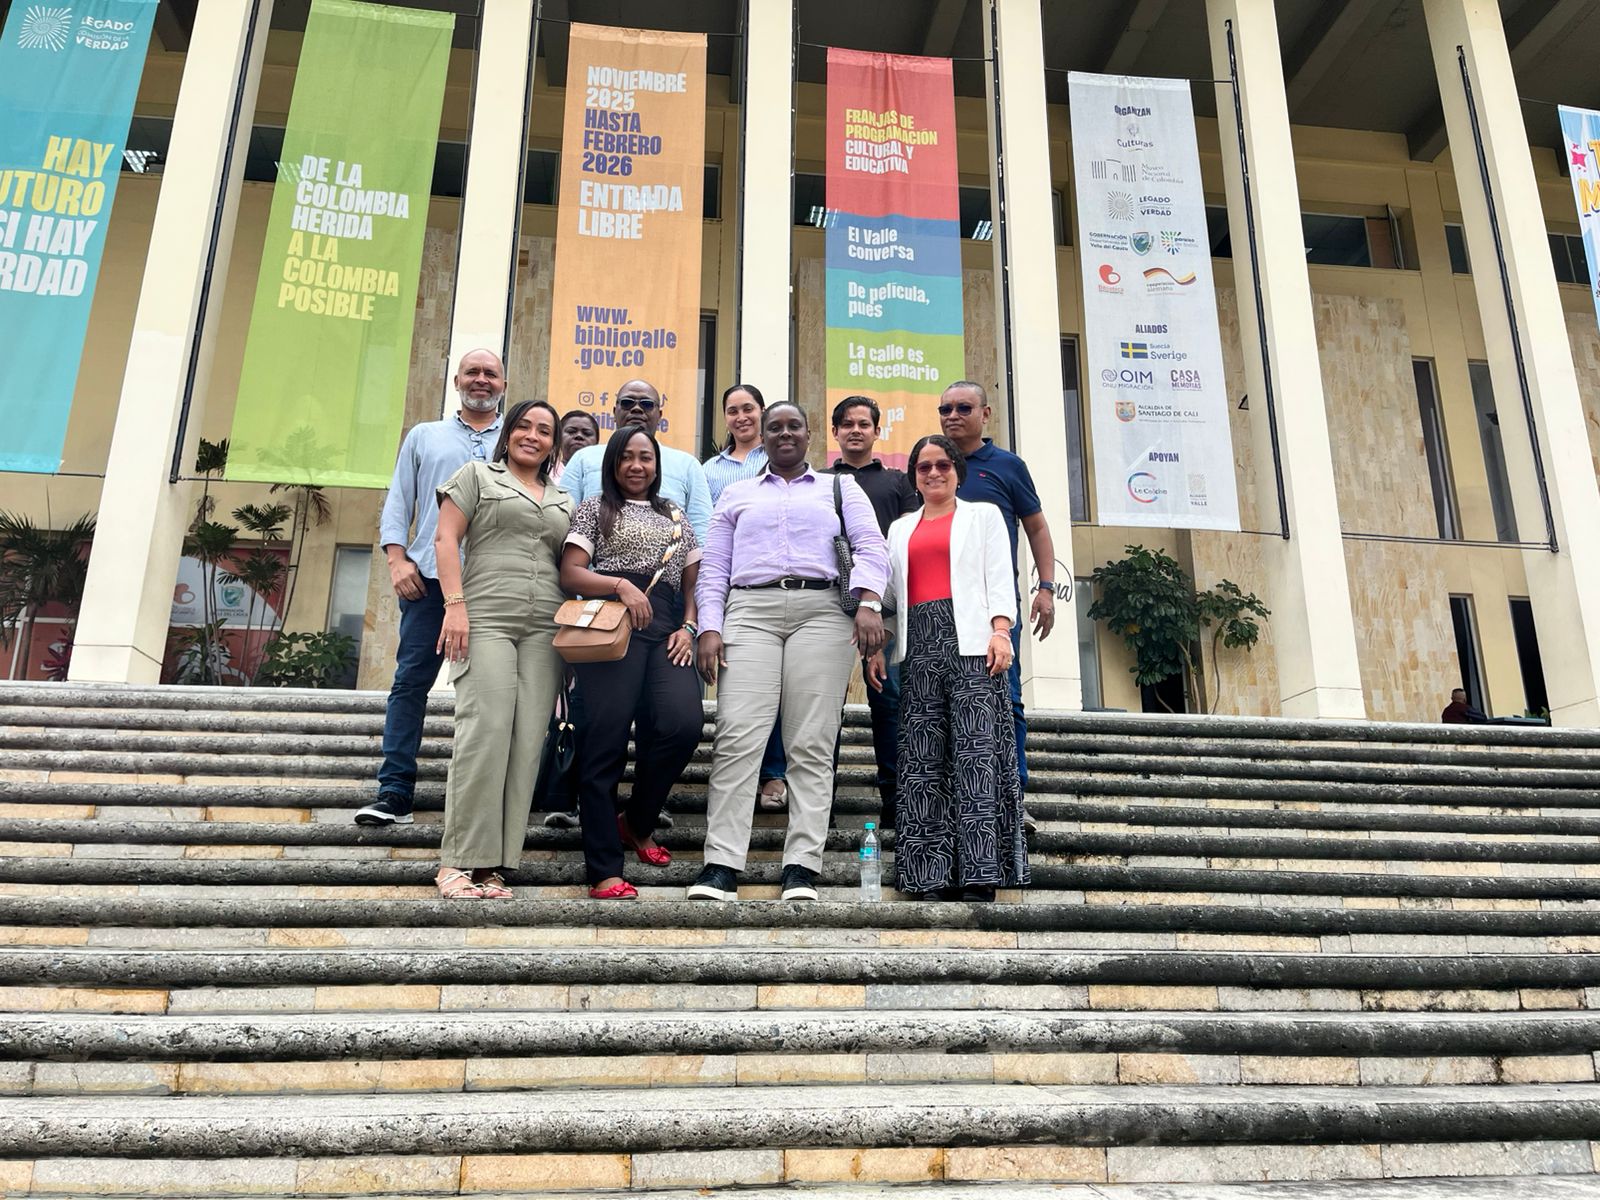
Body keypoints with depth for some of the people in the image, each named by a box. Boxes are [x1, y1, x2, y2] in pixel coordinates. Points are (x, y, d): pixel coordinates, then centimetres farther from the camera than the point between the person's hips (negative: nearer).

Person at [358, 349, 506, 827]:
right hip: (431, 574, 1)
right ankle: (394, 793, -3)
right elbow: (397, 503, 13)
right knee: (411, 680, -5)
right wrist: (398, 560, -1)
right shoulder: (424, 437, 19)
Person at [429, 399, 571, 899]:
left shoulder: (563, 501, 24)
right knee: (484, 732, -15)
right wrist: (455, 604, -10)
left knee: (527, 742, -5)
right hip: (485, 621, -4)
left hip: (545, 631, 4)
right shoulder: (477, 476, 14)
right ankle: (459, 860, -9)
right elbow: (446, 538, 3)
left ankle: (495, 863, -1)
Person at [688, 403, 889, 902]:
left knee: (812, 745, -7)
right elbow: (713, 569, 18)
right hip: (750, 612, 1)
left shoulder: (840, 487, 21)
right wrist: (710, 628, 2)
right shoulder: (737, 493, 26)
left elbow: (871, 546, 5)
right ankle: (721, 866, -13)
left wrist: (869, 601, -14)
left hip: (821, 611, 0)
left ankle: (801, 866, -6)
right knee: (737, 737, -13)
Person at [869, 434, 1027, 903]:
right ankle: (932, 871, -2)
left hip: (971, 638, -3)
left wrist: (1001, 630, -10)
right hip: (919, 641, 3)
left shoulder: (983, 515, 17)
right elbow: (890, 590, 19)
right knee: (923, 754, -4)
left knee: (977, 747, -12)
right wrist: (877, 645, 8)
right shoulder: (901, 528, 25)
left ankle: (979, 870, -14)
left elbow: (1000, 576, 5)